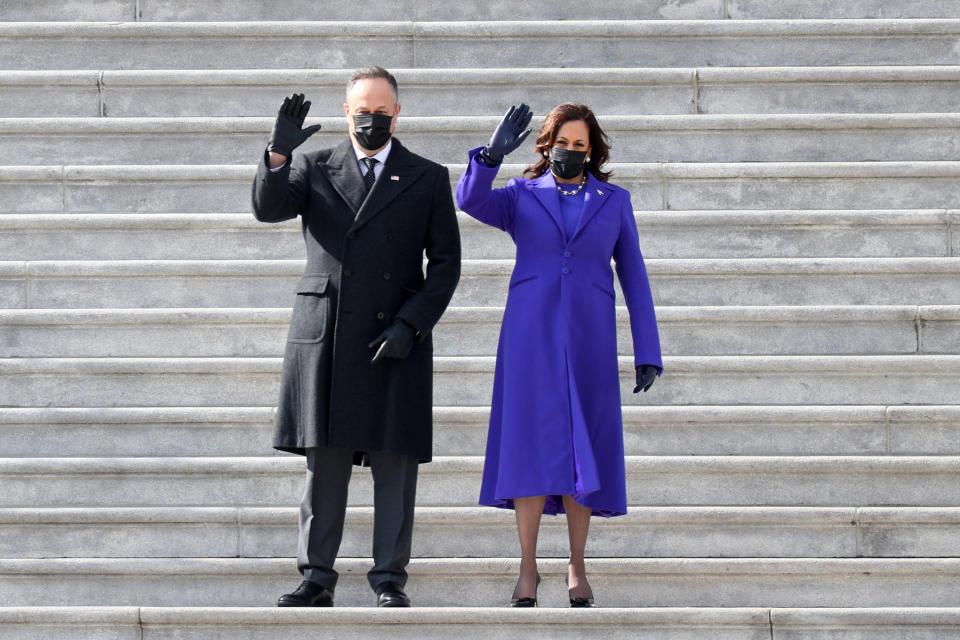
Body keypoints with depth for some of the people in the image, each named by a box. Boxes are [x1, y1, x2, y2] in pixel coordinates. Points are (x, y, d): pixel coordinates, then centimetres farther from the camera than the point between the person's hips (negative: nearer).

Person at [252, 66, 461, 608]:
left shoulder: (428, 178, 10)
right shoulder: (315, 168, 12)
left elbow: (446, 263, 5)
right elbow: (269, 208, -5)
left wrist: (410, 325, -7)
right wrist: (278, 155, -23)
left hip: (395, 342, -1)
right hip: (324, 338, 1)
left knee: (395, 462, -1)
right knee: (324, 461, 2)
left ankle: (390, 580, 5)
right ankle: (317, 578, 7)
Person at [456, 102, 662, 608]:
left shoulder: (615, 202, 10)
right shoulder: (521, 197, 8)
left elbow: (634, 279, 9)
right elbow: (470, 200, -12)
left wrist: (648, 353, 3)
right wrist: (492, 154, -29)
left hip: (588, 339, 1)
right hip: (531, 334, -1)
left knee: (581, 449, 2)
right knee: (531, 446, -4)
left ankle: (576, 568, 11)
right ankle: (528, 566, 3)